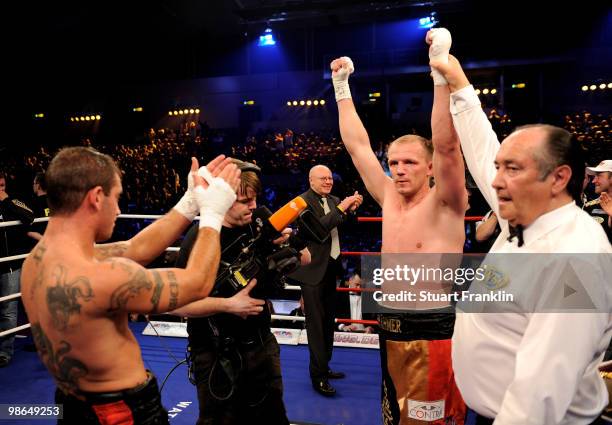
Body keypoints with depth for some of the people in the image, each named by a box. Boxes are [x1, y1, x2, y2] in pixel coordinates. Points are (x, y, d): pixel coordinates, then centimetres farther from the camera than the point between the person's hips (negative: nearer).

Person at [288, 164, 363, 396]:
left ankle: (324, 366, 34)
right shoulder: (303, 201, -13)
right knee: (316, 323, -2)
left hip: (331, 267, 8)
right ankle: (318, 376, 10)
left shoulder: (334, 200, 9)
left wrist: (352, 209, -5)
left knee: (328, 321, 18)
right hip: (313, 270, -8)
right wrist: (341, 209, -25)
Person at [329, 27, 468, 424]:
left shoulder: (445, 204, -10)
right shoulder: (389, 198, 5)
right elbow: (358, 146, 7)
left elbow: (447, 145, -26)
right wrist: (342, 86, 8)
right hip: (392, 331, 6)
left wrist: (440, 67, -30)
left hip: (434, 332, -6)